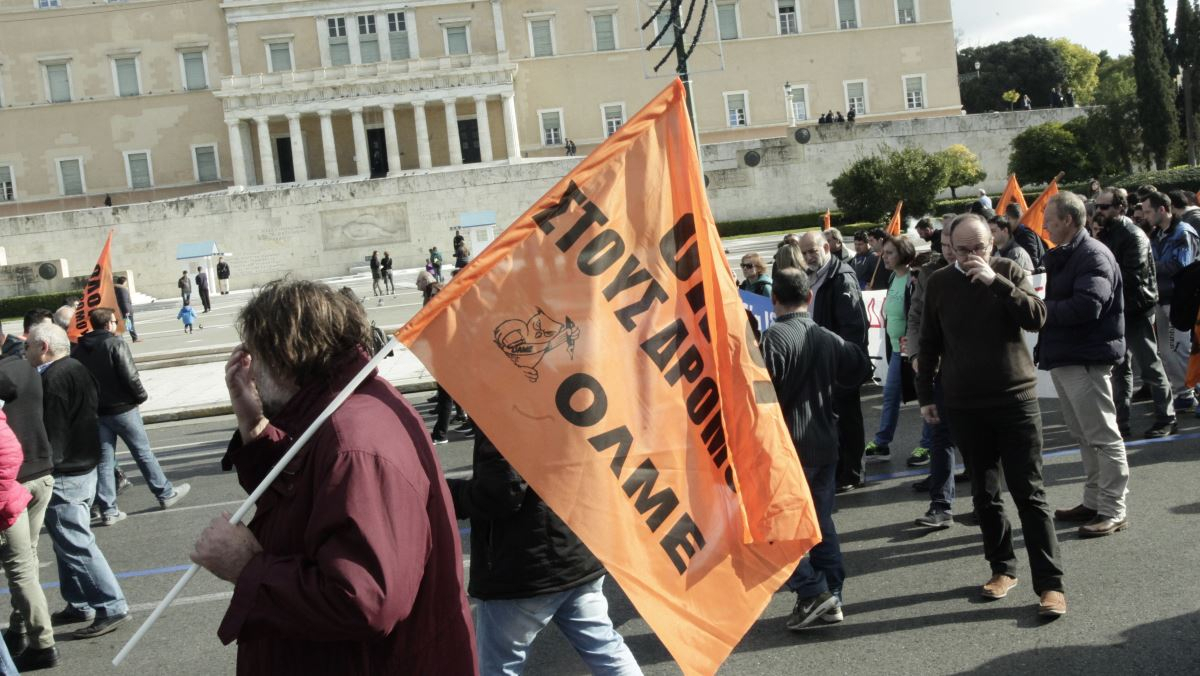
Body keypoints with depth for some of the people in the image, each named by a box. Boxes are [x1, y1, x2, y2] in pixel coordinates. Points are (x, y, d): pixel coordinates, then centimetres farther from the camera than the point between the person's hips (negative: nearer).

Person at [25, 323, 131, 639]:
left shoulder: (52, 379, -18)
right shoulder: (78, 370, 12)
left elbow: (51, 432, -21)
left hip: (63, 475, -10)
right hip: (85, 467, 10)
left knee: (75, 544, -6)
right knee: (70, 541, 18)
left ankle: (112, 608, -5)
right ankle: (79, 604, 26)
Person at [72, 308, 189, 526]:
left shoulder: (78, 350, 4)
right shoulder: (115, 344, -14)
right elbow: (130, 376, -18)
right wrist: (140, 396, -3)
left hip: (95, 412, 5)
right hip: (122, 409, -5)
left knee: (104, 460, 8)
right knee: (143, 453, 7)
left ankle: (108, 510, 7)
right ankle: (166, 494, 19)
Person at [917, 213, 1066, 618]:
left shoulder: (1009, 272, -1)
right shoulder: (940, 283, 3)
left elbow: (1037, 318, -14)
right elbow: (929, 344, 10)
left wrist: (995, 281, -22)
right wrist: (925, 395, 9)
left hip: (1016, 399, -2)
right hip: (964, 405, 2)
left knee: (1029, 493, -2)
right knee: (985, 493, 10)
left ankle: (1050, 583, 1)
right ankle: (1003, 568, 24)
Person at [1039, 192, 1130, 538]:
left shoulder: (1093, 256, -15)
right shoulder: (1062, 256, 16)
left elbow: (1087, 307, -26)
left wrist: (1040, 309, -16)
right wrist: (1042, 308, 0)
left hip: (1086, 360, -10)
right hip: (1063, 358, 10)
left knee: (1102, 437, -3)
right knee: (1084, 435, 16)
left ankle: (1112, 511, 4)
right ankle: (1093, 502, 26)